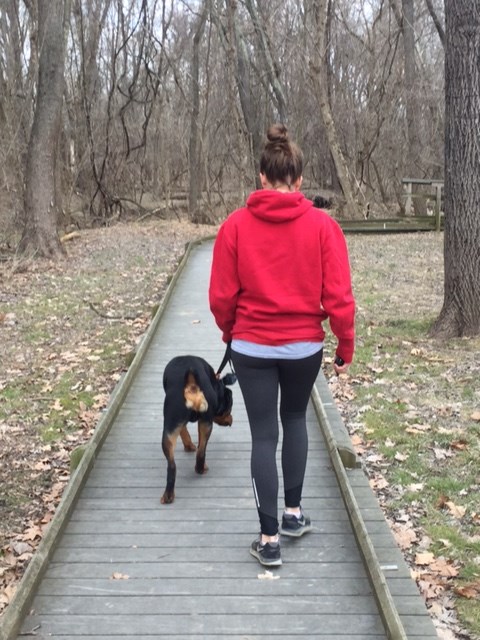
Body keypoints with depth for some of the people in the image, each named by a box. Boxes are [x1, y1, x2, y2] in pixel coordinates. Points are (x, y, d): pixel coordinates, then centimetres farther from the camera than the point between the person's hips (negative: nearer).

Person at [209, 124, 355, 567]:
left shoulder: (236, 225, -7)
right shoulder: (322, 225, -8)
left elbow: (221, 296, -4)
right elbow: (338, 295, -9)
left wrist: (231, 332, 16)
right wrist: (346, 347, 4)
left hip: (251, 347, -1)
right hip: (305, 346, 1)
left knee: (263, 436, 8)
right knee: (295, 420, 25)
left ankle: (269, 538, 10)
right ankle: (294, 512, 29)